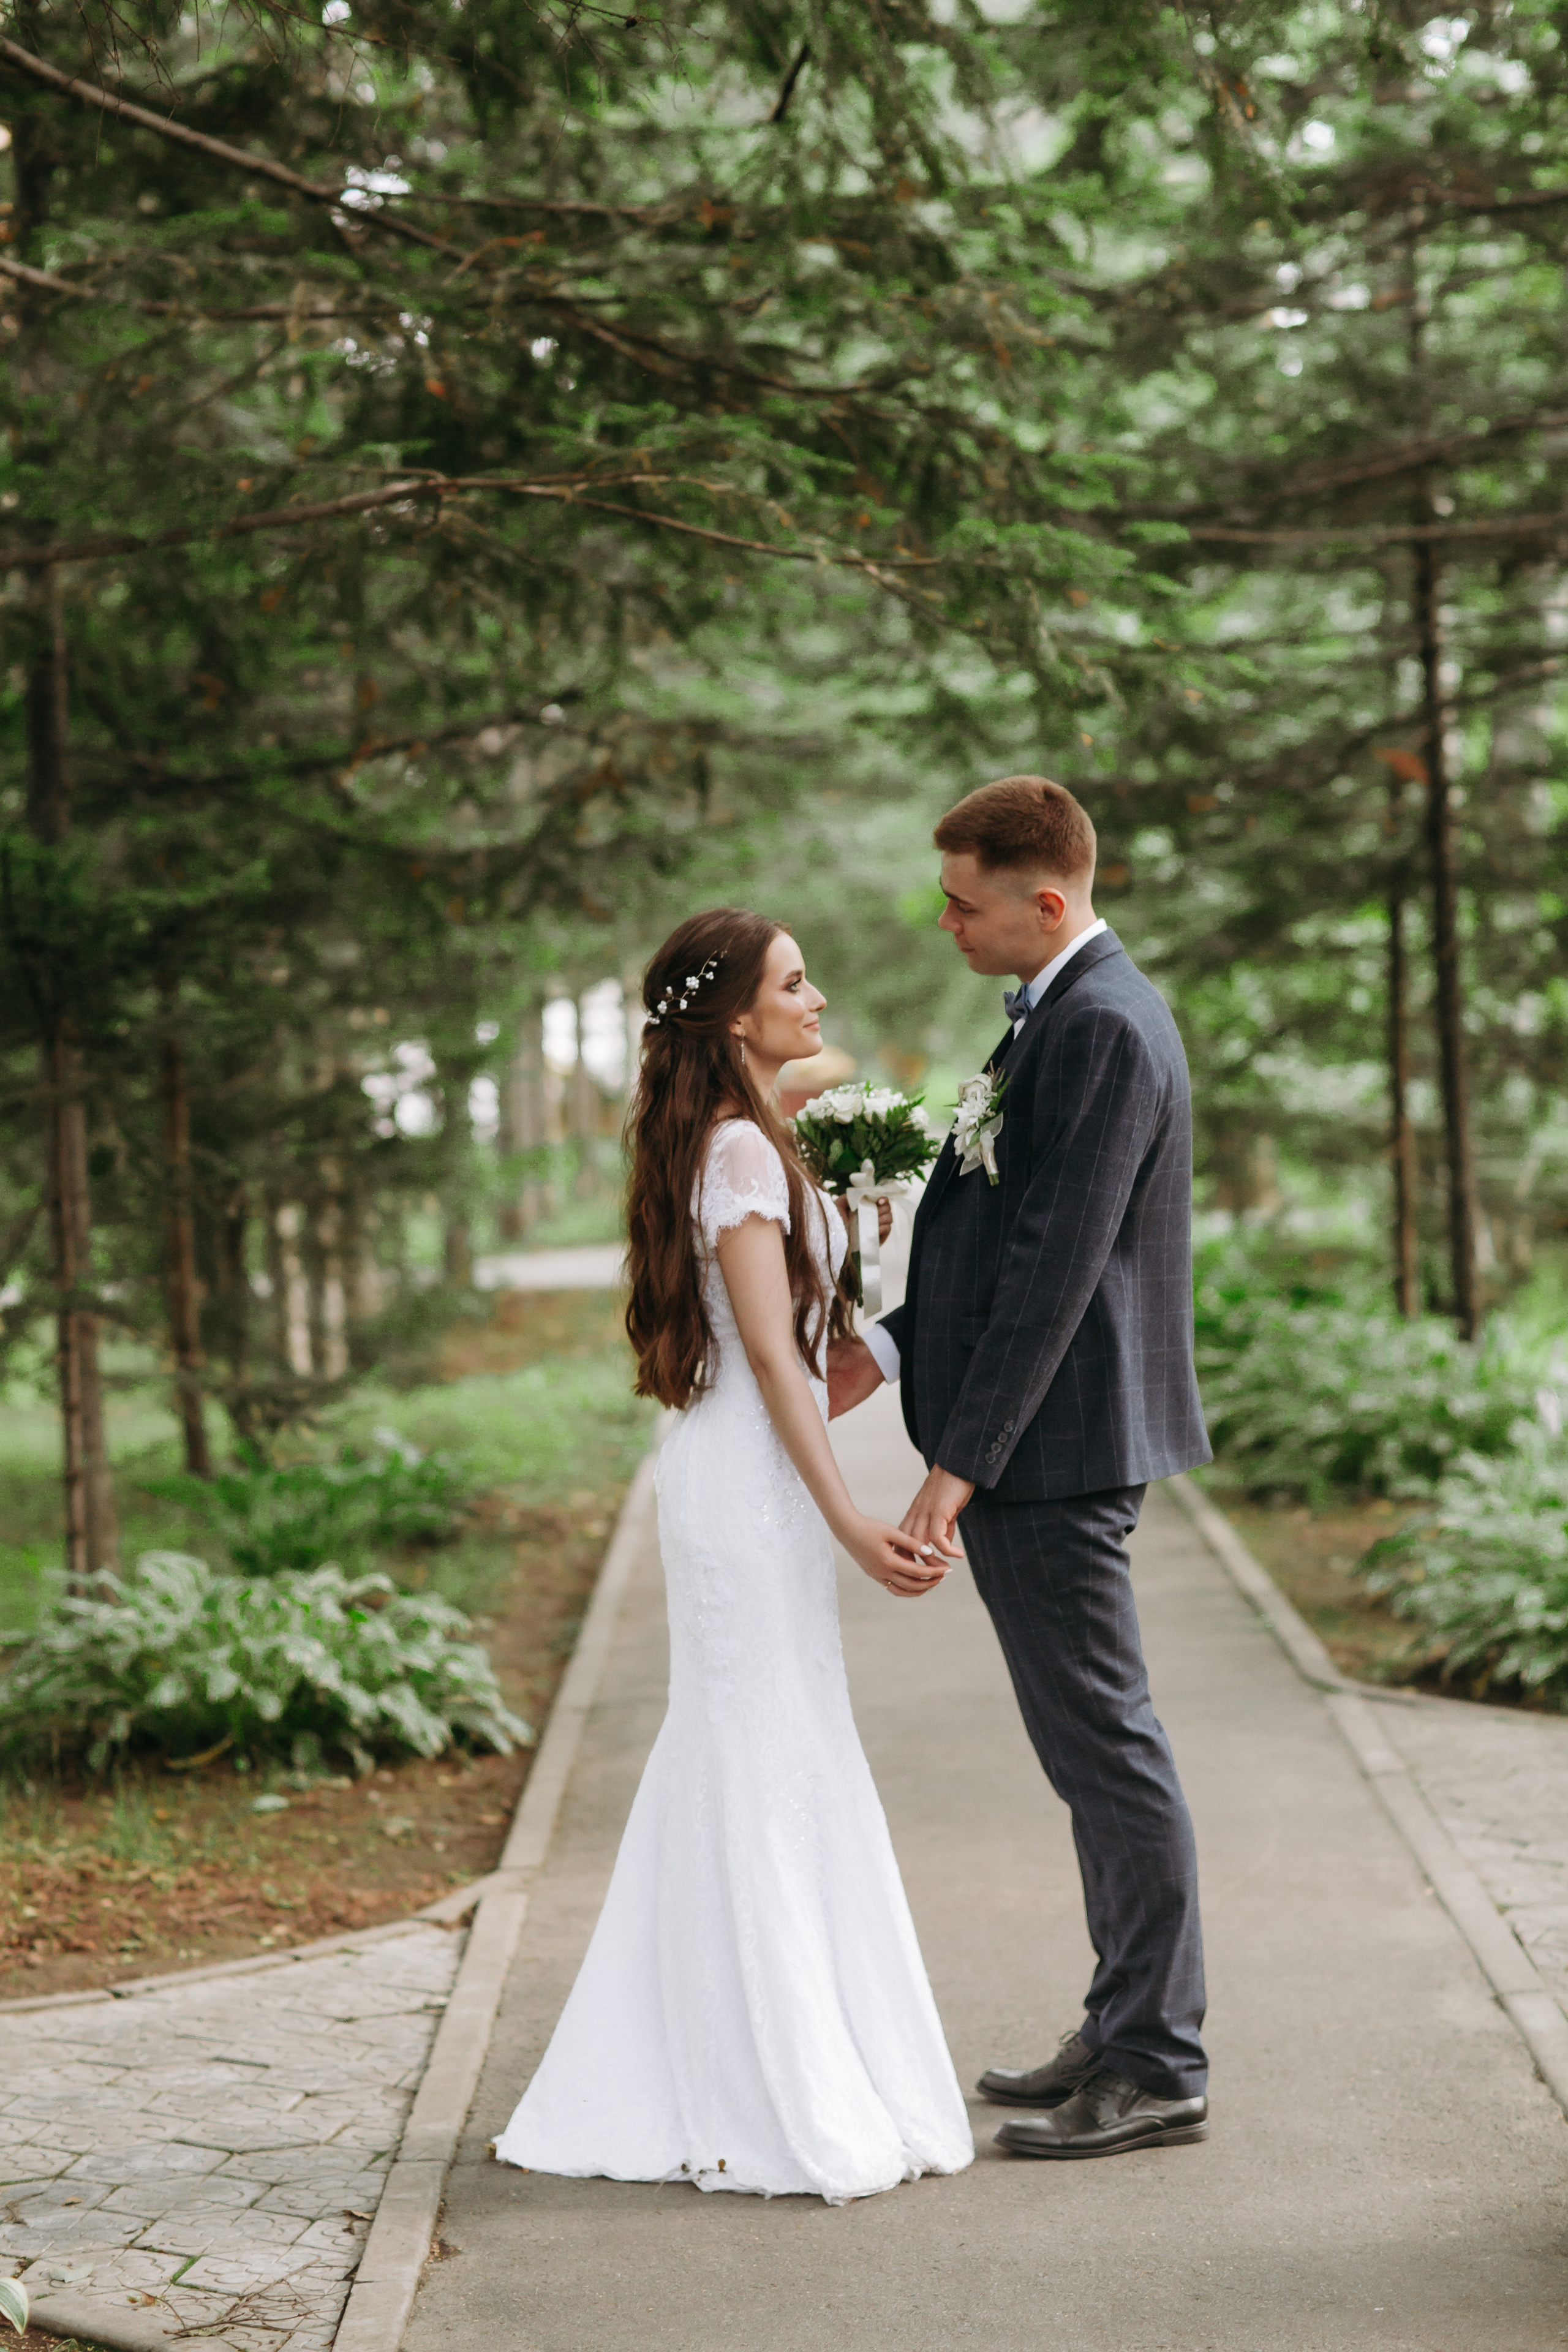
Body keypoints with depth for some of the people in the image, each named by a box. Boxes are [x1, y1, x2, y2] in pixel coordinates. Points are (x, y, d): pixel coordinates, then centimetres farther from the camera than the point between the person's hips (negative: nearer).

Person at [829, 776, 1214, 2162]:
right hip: (1040, 1449, 10)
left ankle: (1159, 2073, 7)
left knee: (1108, 1748, -2)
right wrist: (895, 1346, 14)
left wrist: (961, 1464, -21)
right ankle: (1128, 2031, 27)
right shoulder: (1069, 1011, 14)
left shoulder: (1102, 1028, -18)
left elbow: (1058, 1265, -22)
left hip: (1052, 1449, -10)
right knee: (1095, 1748, 16)